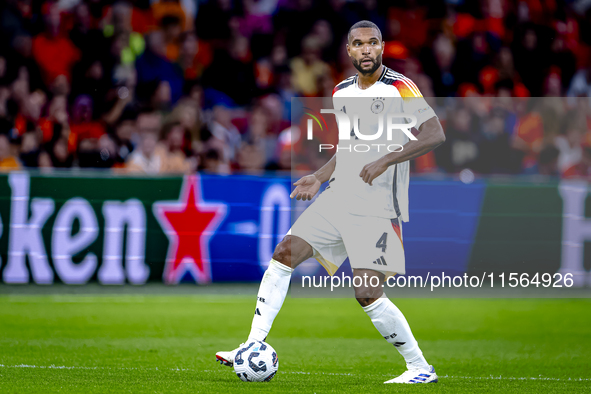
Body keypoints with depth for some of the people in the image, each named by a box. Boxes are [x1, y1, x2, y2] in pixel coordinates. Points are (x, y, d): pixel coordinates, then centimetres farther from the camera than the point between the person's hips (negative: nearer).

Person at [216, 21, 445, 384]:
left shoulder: (400, 88, -10)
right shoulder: (342, 92, 12)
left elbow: (435, 134, -18)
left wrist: (385, 161, -25)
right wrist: (320, 177, 11)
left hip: (377, 208, -7)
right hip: (338, 199, 7)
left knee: (368, 294, -13)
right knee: (284, 254, -2)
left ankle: (420, 368, 0)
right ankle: (253, 349, 0)